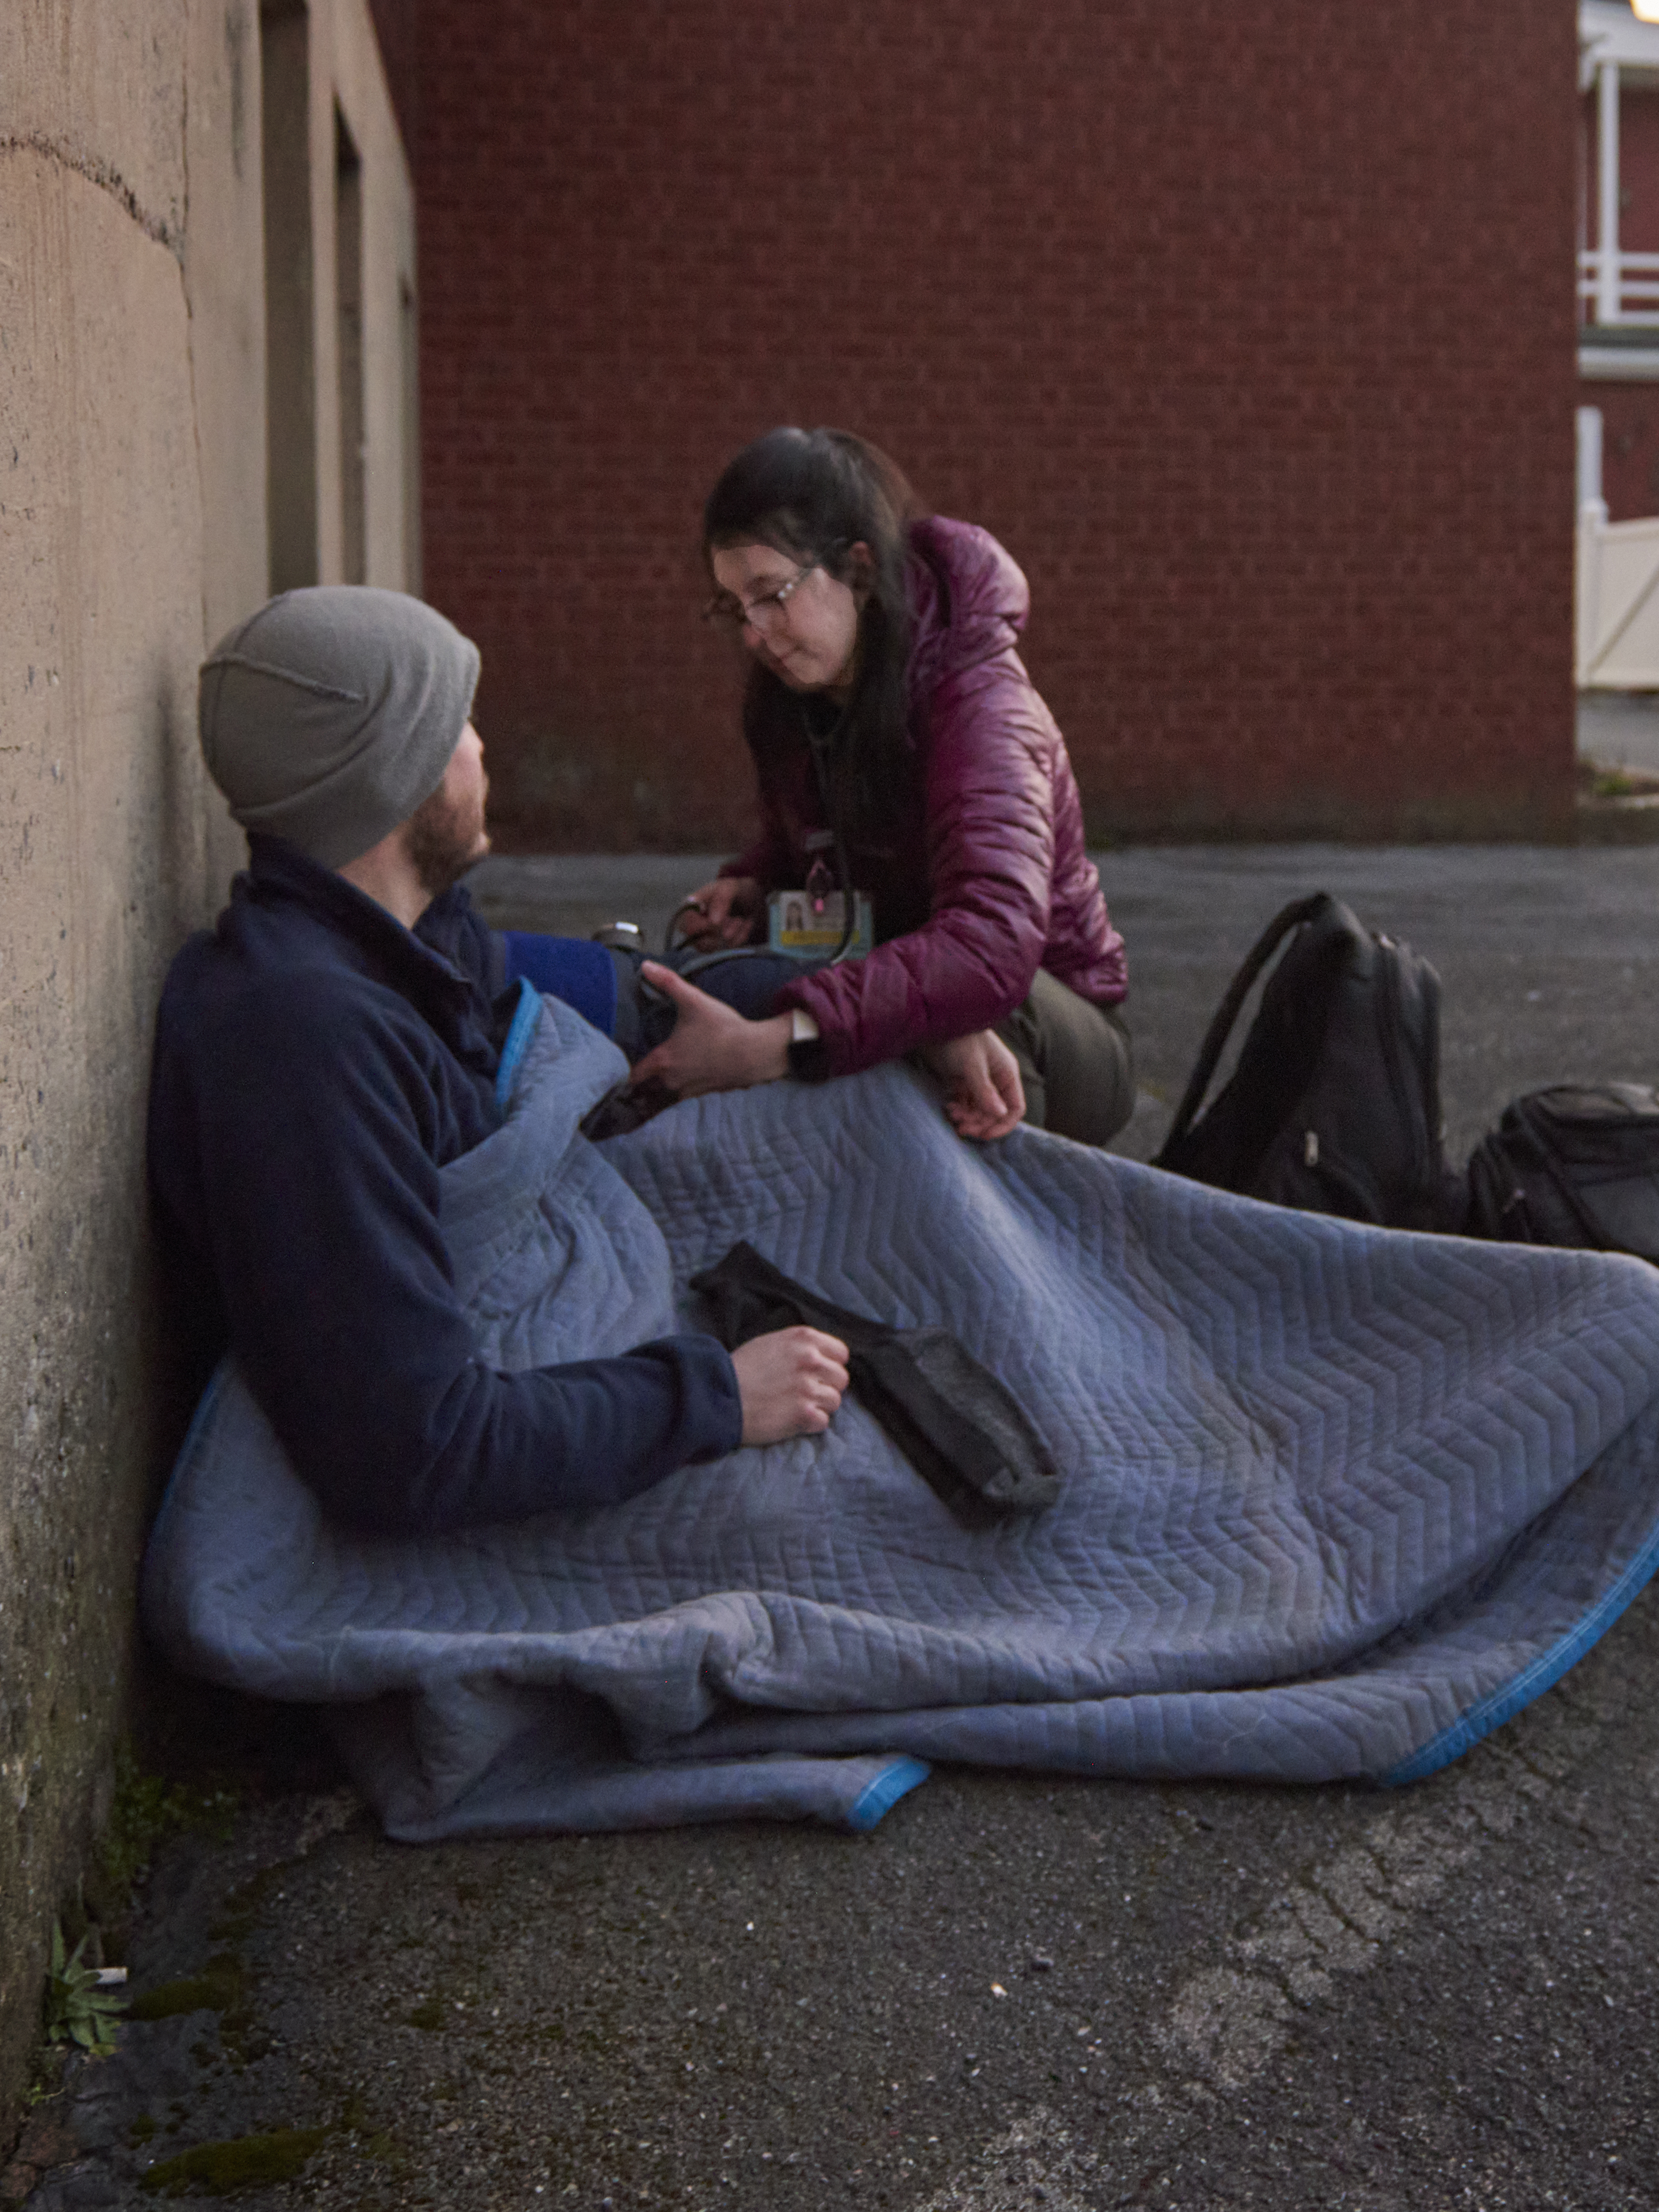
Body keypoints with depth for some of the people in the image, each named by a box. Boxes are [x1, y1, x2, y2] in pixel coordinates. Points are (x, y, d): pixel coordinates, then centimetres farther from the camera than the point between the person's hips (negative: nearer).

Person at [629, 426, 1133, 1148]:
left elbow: (995, 939, -43)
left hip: (1061, 1036, -6)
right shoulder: (791, 700, -2)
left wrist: (771, 1044, -53)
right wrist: (751, 887, -9)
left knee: (977, 1007, -38)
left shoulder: (977, 700, -25)